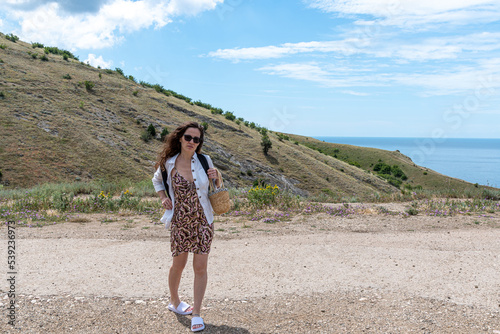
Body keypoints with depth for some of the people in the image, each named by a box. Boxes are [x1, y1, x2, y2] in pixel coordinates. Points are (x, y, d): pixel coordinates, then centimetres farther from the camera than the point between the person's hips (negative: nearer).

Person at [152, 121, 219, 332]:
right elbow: (157, 180, 16)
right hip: (180, 222, 0)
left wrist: (216, 176, -11)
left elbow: (216, 187, 11)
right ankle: (174, 302, 40)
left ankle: (196, 314, 14)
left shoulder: (204, 161, -3)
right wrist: (163, 198, -1)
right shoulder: (168, 163, -5)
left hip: (203, 221, 1)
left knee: (200, 267, 1)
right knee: (178, 264, 13)